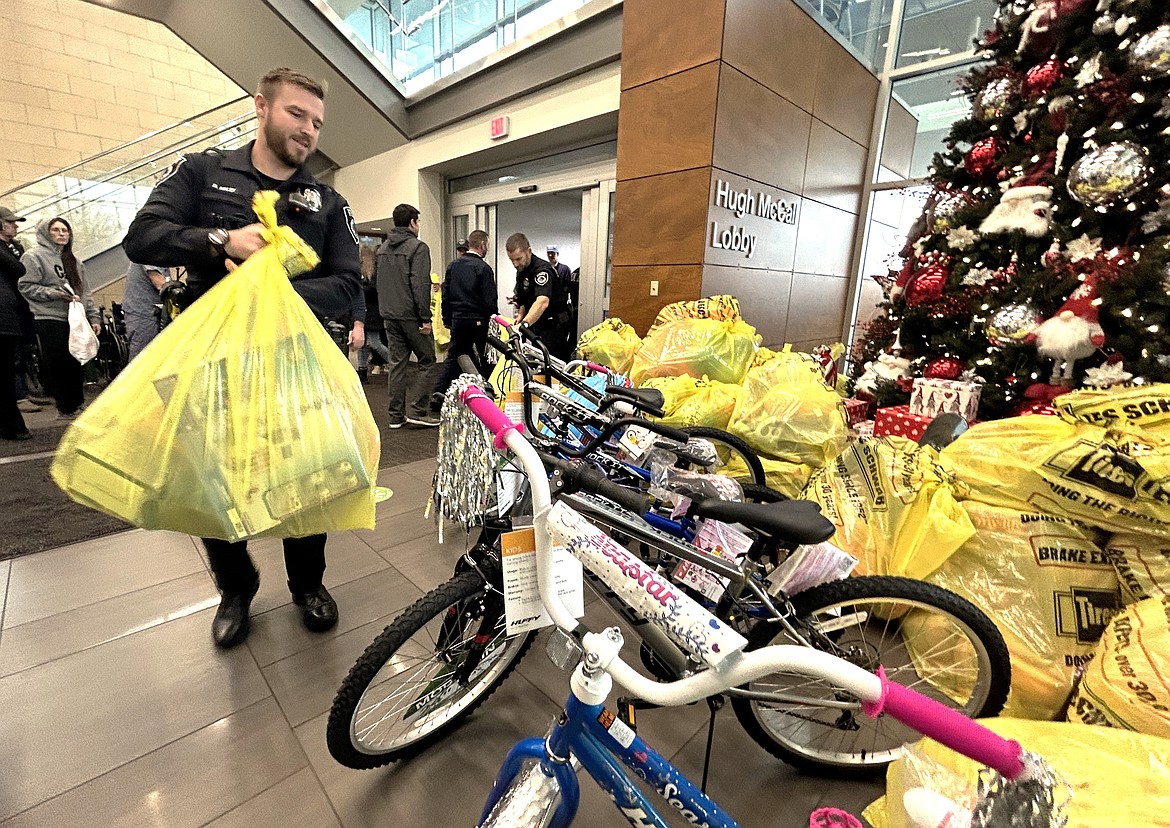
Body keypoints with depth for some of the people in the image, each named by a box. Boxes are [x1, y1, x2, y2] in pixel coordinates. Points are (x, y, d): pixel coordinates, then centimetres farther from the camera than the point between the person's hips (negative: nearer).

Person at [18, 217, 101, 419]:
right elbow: (27, 287, -6)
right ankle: (66, 409, 3)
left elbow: (85, 291, 17)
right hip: (51, 320, -5)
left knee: (78, 364, 6)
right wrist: (57, 293, -17)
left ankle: (77, 405, 16)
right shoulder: (33, 256, 1)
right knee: (58, 365, -4)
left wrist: (94, 317, 9)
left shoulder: (72, 260, 19)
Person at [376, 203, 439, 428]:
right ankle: (418, 411, -3)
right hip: (411, 315, -7)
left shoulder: (382, 249, 16)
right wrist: (426, 318, -15)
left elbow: (379, 284, 20)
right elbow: (420, 285, -17)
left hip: (390, 316, 8)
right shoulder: (417, 247, -9)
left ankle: (396, 415, 11)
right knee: (427, 362, 2)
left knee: (396, 363, 9)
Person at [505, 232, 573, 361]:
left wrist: (524, 324, -52)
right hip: (536, 325, 9)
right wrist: (521, 314, 1)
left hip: (553, 327, -9)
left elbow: (542, 302, -39)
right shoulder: (522, 270, 9)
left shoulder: (542, 270, -21)